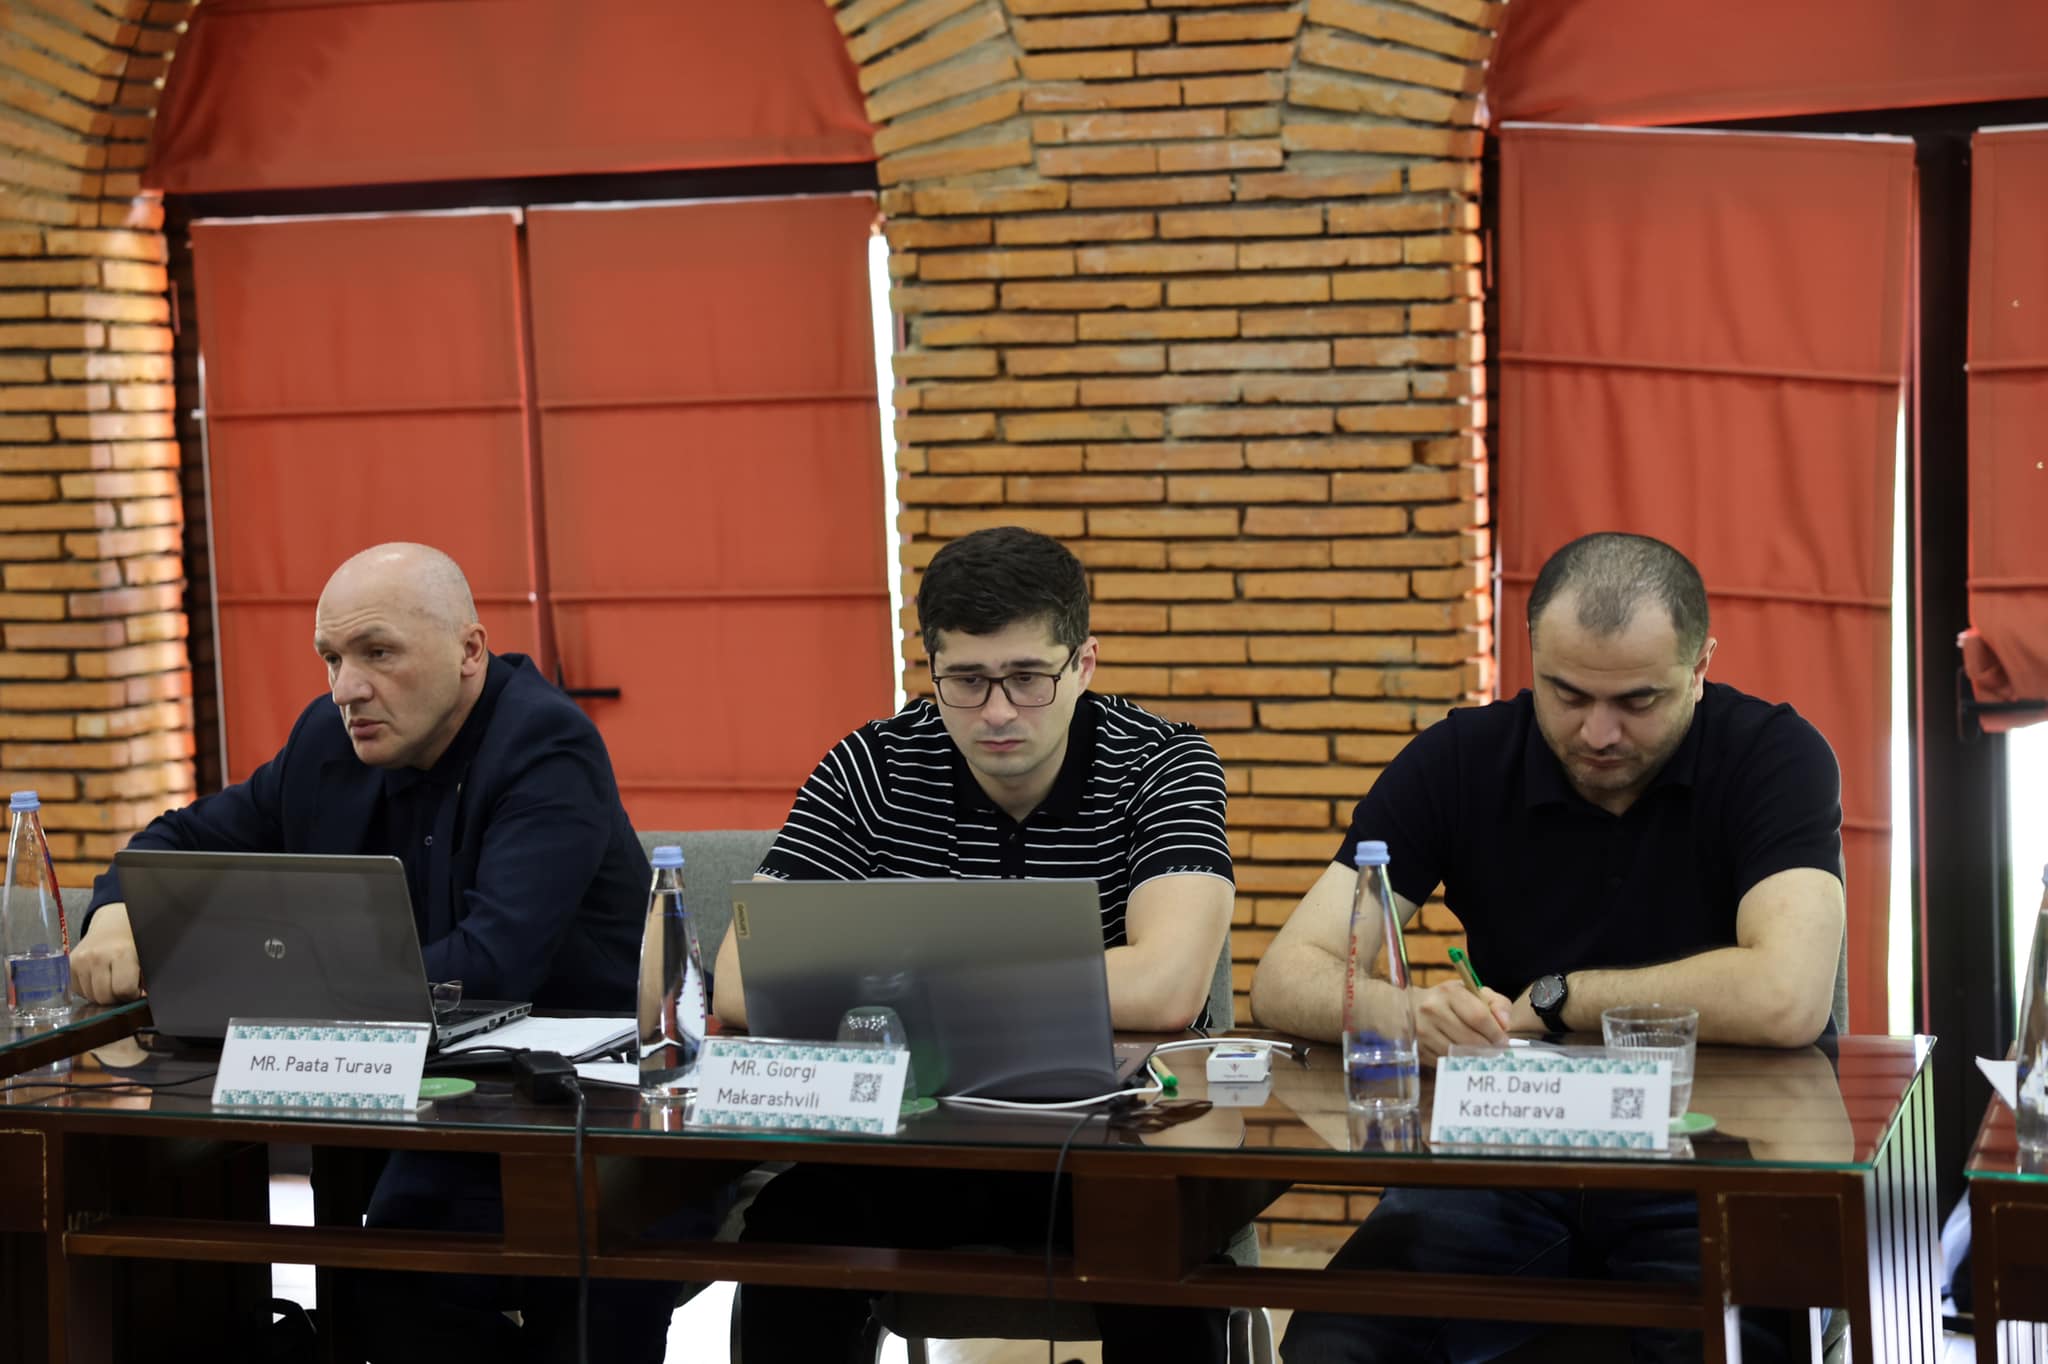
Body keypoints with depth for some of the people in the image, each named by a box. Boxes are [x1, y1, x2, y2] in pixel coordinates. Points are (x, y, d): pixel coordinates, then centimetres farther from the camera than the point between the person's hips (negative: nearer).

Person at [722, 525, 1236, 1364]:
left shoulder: (1163, 766, -7)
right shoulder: (871, 769, -2)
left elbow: (1166, 989, -23)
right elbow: (743, 987, -11)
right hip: (913, 1135, 2)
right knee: (789, 1230, -27)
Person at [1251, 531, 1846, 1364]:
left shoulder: (1773, 755, -7)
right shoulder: (1460, 759, 0)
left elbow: (1786, 999, -23)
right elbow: (1285, 979, -4)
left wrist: (1551, 998, -12)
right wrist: (1406, 1013, -27)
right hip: (1505, 1153, 2)